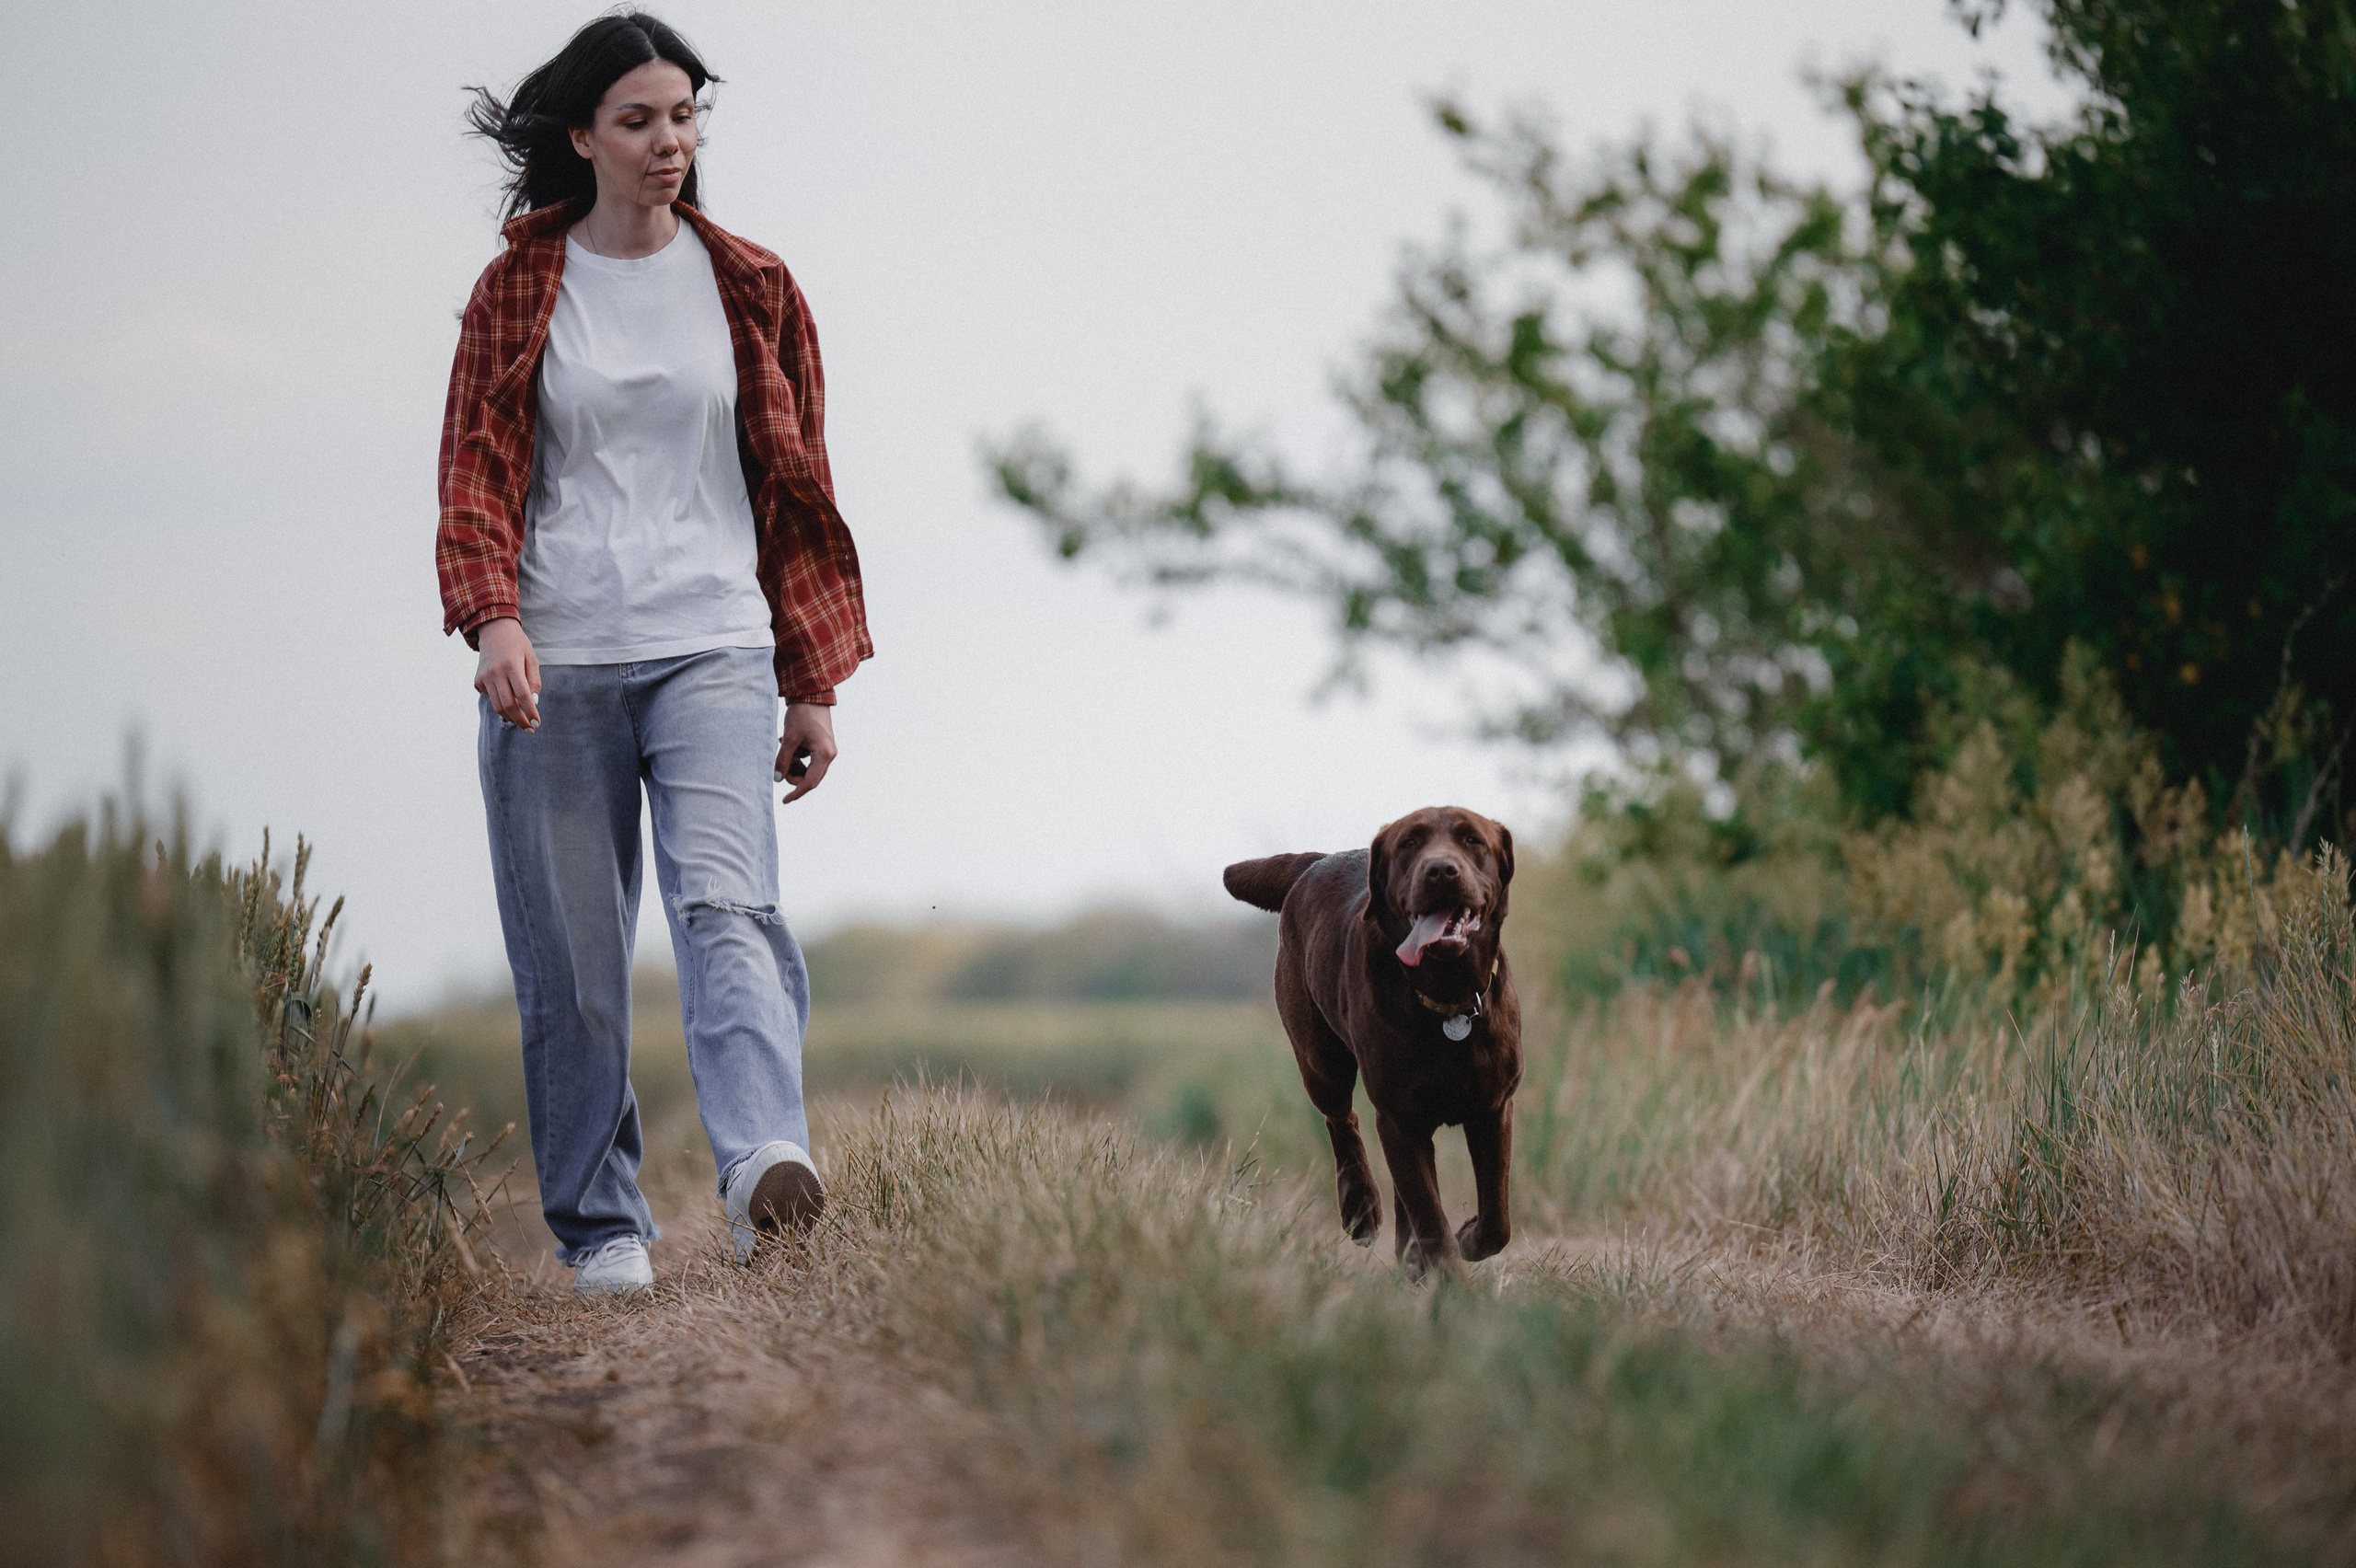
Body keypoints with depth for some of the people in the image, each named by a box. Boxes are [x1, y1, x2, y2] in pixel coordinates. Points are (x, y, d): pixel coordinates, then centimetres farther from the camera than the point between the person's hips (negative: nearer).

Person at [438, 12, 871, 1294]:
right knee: (569, 962, 0)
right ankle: (601, 1225, 10)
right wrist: (493, 621, -17)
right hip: (553, 664, 0)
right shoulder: (517, 291, 8)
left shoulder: (747, 289, 10)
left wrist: (813, 683, 11)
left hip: (711, 648, 0)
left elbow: (795, 488, 13)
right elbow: (478, 468, 2)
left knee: (725, 901, -22)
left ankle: (763, 1159, -38)